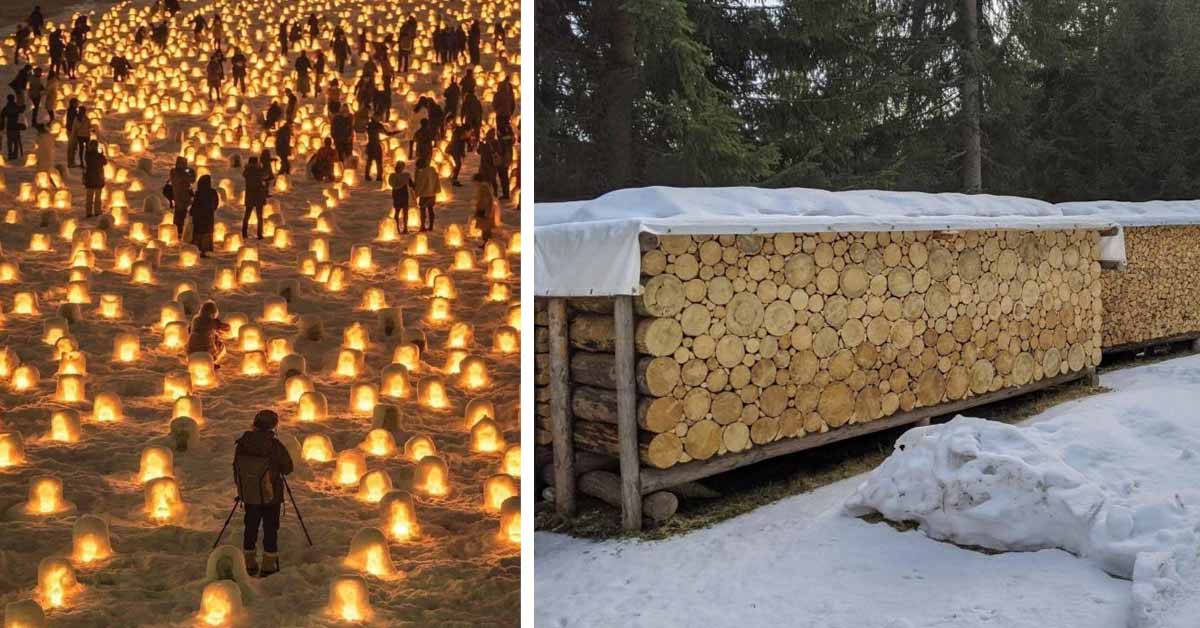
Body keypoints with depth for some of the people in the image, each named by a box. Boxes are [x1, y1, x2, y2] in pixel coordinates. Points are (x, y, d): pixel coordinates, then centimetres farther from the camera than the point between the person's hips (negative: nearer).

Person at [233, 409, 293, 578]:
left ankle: (249, 564, 23)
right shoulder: (274, 445, -18)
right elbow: (287, 468, -7)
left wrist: (241, 489, 19)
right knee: (270, 529, 7)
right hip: (271, 495, -4)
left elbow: (236, 469, 5)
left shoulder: (242, 444, -6)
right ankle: (269, 566, 11)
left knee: (250, 527, 16)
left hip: (249, 495, 4)